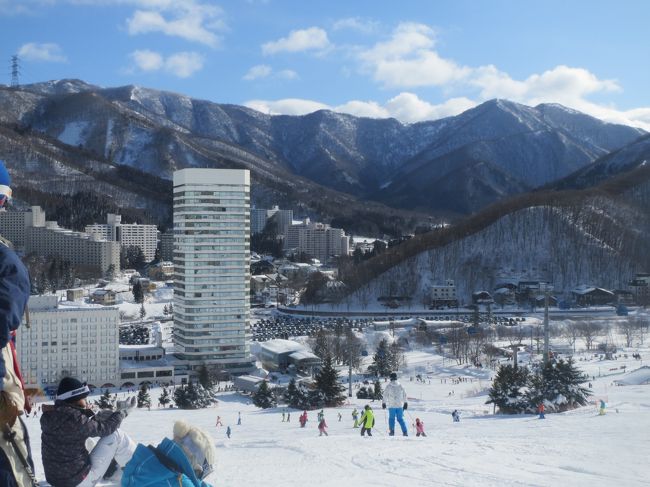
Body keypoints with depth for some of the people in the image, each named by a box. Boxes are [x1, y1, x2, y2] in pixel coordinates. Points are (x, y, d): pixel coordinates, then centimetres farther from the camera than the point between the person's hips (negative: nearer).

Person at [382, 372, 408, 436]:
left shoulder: (388, 386, -2)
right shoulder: (400, 385, 6)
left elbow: (385, 395, -3)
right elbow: (404, 394, 10)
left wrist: (384, 403, 3)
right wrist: (405, 403, 18)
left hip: (392, 405, -2)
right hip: (400, 405, 3)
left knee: (391, 418, 6)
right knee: (400, 419, 9)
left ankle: (392, 431, -5)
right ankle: (405, 432, -1)